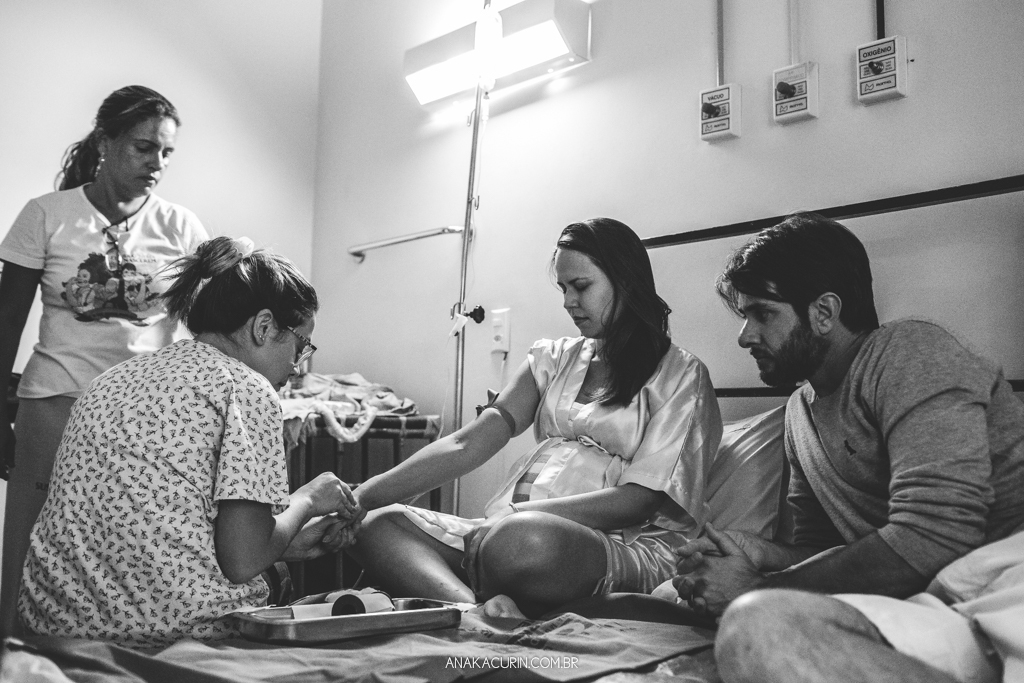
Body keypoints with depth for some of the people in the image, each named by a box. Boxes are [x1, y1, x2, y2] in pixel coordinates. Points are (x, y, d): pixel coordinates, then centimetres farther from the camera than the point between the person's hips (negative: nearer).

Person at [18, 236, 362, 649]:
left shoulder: (115, 378, 14)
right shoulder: (246, 388, -8)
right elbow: (242, 561, -15)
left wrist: (289, 544, 17)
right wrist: (305, 501, 5)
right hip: (179, 630, -8)